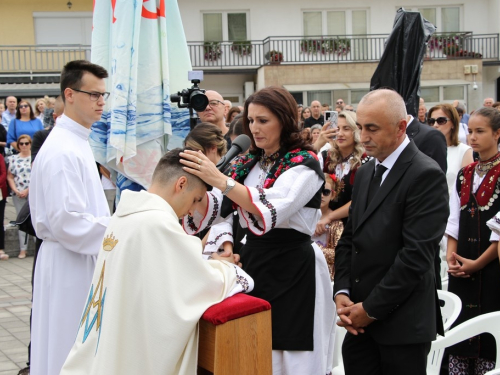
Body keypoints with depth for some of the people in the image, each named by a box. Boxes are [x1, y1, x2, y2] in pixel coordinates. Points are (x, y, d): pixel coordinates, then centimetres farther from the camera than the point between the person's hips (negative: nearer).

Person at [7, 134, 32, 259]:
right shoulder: (13, 159, 10)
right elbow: (9, 177, 9)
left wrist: (28, 190, -11)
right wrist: (16, 191, -4)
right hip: (18, 195, 3)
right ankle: (23, 249, 10)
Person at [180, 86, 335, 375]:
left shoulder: (304, 163, -11)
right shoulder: (249, 162, 10)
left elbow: (271, 210, -26)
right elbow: (216, 209, 4)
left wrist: (219, 180, -33)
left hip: (292, 267, -6)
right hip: (253, 259, 6)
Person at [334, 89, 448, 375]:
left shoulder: (426, 175, -12)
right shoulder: (366, 172, 14)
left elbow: (417, 254, -18)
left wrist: (371, 309, -14)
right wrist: (341, 292, 0)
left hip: (401, 323, -7)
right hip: (360, 320, 7)